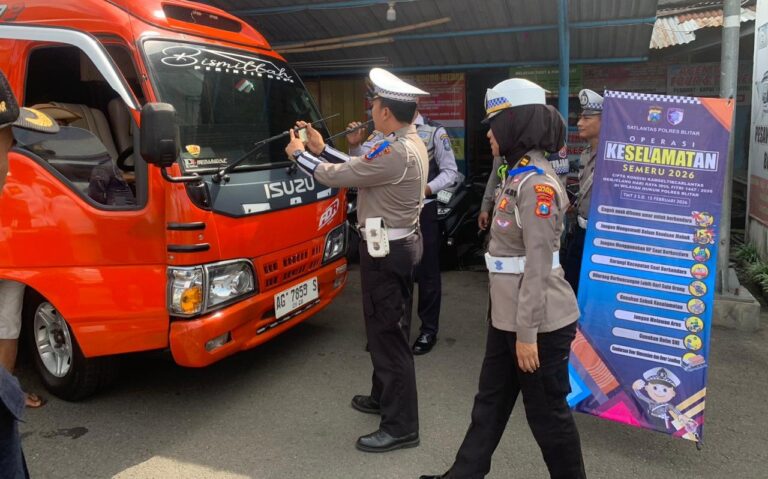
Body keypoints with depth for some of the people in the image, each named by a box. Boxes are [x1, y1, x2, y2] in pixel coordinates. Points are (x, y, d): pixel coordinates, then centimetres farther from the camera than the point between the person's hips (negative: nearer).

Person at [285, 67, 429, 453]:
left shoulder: (395, 152, -24)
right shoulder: (410, 143, 10)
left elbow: (336, 177, -16)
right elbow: (357, 169, 14)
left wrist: (300, 154, 2)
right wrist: (321, 149, 16)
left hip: (387, 250, -11)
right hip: (399, 243, 11)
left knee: (387, 333, -3)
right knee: (384, 328, 22)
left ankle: (401, 427, 8)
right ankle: (383, 396, 39)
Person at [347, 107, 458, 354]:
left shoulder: (434, 132, -7)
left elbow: (450, 172, -5)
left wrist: (427, 189, -20)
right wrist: (355, 145, -23)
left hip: (423, 210, -4)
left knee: (426, 272, 5)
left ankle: (428, 329, 19)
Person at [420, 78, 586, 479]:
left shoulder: (537, 183, -20)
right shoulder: (519, 174, 10)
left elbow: (538, 264, -22)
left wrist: (527, 332, -20)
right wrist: (514, 324, 19)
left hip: (538, 322, -10)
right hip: (508, 315, 10)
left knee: (547, 413, 9)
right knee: (490, 403, 19)